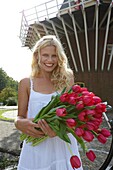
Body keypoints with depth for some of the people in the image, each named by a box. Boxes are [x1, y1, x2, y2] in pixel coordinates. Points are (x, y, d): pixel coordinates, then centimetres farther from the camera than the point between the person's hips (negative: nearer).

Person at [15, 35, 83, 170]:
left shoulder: (66, 79, -1)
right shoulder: (26, 83, 0)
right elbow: (20, 117, 4)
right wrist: (20, 124, -20)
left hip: (63, 144, 1)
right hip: (36, 146, 0)